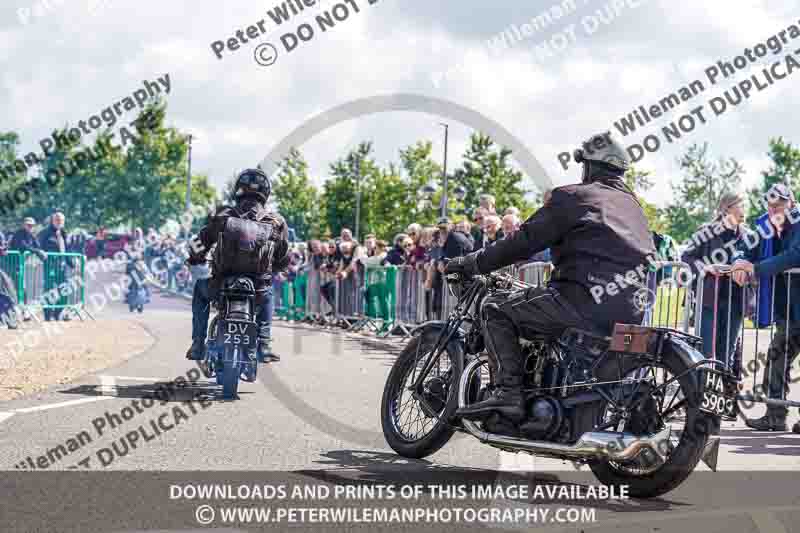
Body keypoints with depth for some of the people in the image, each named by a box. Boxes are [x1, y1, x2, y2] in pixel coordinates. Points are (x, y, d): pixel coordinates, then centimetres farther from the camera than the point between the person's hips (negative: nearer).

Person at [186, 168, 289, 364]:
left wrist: (194, 259, 23)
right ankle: (264, 346, 25)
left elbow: (197, 247, 0)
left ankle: (198, 345, 26)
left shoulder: (222, 216, -6)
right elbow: (283, 262, 5)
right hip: (257, 292, 1)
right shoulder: (276, 223, -4)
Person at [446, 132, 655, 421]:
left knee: (496, 308, 3)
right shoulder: (633, 205, 25)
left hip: (586, 300, -8)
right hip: (633, 313, 8)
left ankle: (508, 391, -16)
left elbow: (525, 241, -2)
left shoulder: (573, 197, 4)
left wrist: (471, 263, 7)